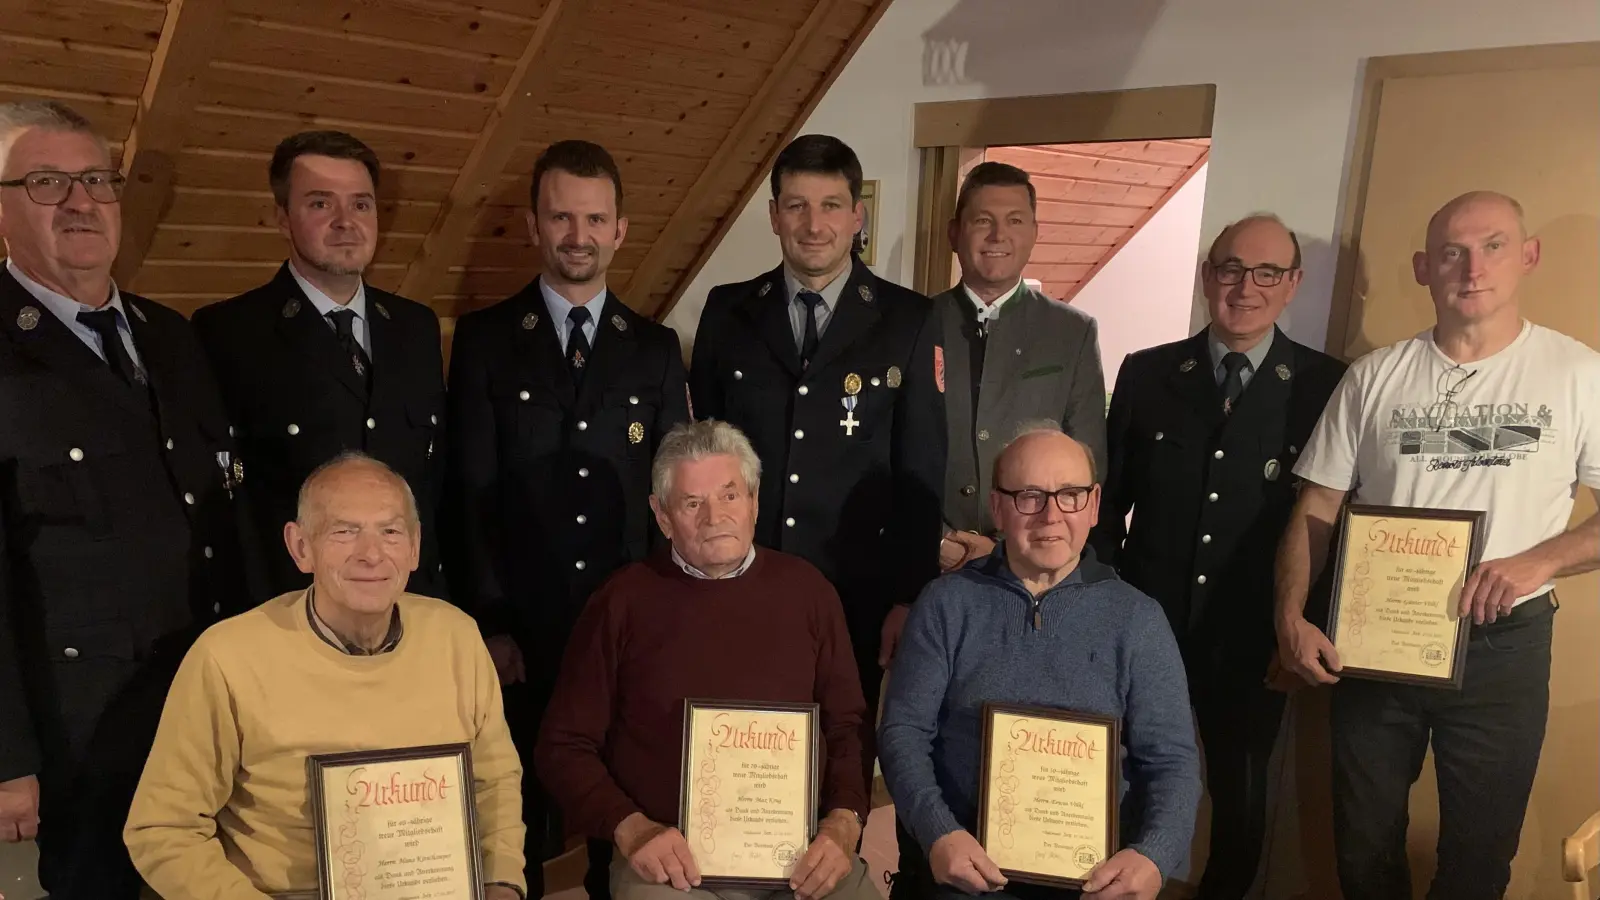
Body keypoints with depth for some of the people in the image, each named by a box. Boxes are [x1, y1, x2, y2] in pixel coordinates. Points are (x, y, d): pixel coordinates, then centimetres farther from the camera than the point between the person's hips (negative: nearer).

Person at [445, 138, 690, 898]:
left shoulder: (656, 348, 6)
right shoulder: (484, 339, 1)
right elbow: (470, 494, -2)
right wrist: (489, 624, -7)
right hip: (519, 626, -1)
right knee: (514, 811, 10)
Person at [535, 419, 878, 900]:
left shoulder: (805, 588, 6)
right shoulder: (621, 603, 0)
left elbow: (848, 724, 9)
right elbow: (565, 746, 3)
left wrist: (844, 821, -6)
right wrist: (629, 828, -11)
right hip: (673, 859, -2)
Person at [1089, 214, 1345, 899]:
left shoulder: (1325, 386, -3)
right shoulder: (1146, 373, 1)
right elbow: (1109, 500, 3)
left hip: (1253, 640, 0)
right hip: (1144, 626, 1)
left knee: (1240, 797, 17)